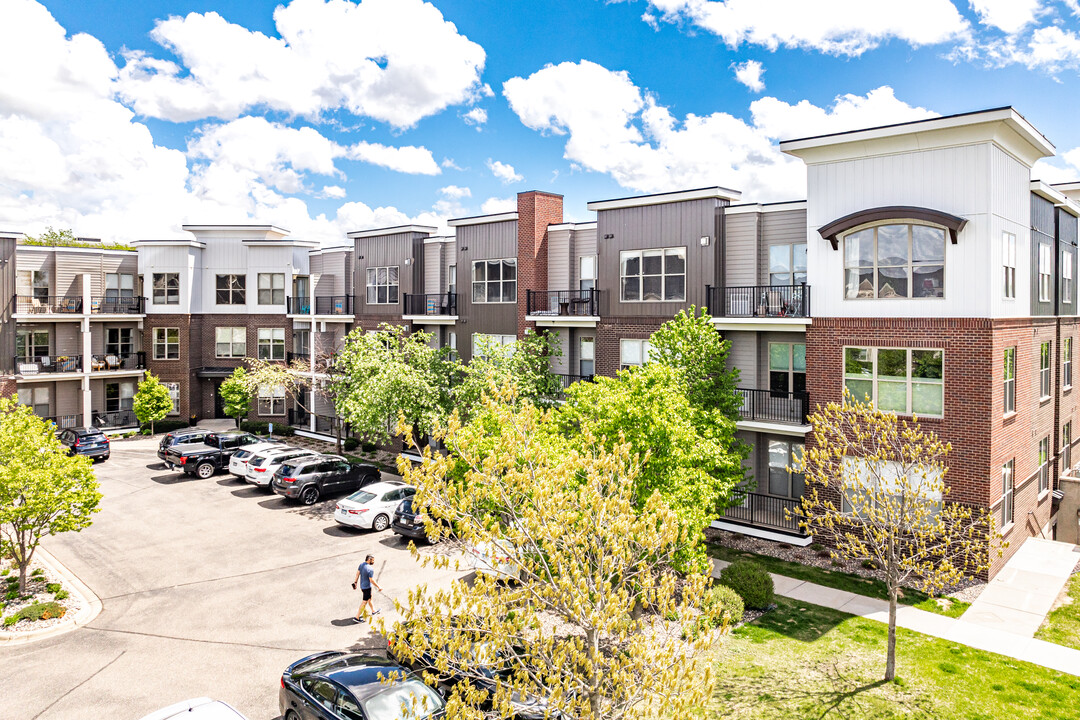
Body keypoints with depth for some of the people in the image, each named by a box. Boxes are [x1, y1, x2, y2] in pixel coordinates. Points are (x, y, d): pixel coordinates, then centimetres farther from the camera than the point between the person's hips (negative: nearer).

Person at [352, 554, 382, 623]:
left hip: (362, 585, 9)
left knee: (369, 598, 26)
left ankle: (373, 611, 44)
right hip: (367, 587, -9)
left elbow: (357, 574, 5)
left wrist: (355, 582, 16)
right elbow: (371, 580, -22)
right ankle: (357, 617, 4)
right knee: (364, 602, 1)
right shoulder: (370, 569, -26)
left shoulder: (361, 564, -3)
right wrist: (378, 587, -12)